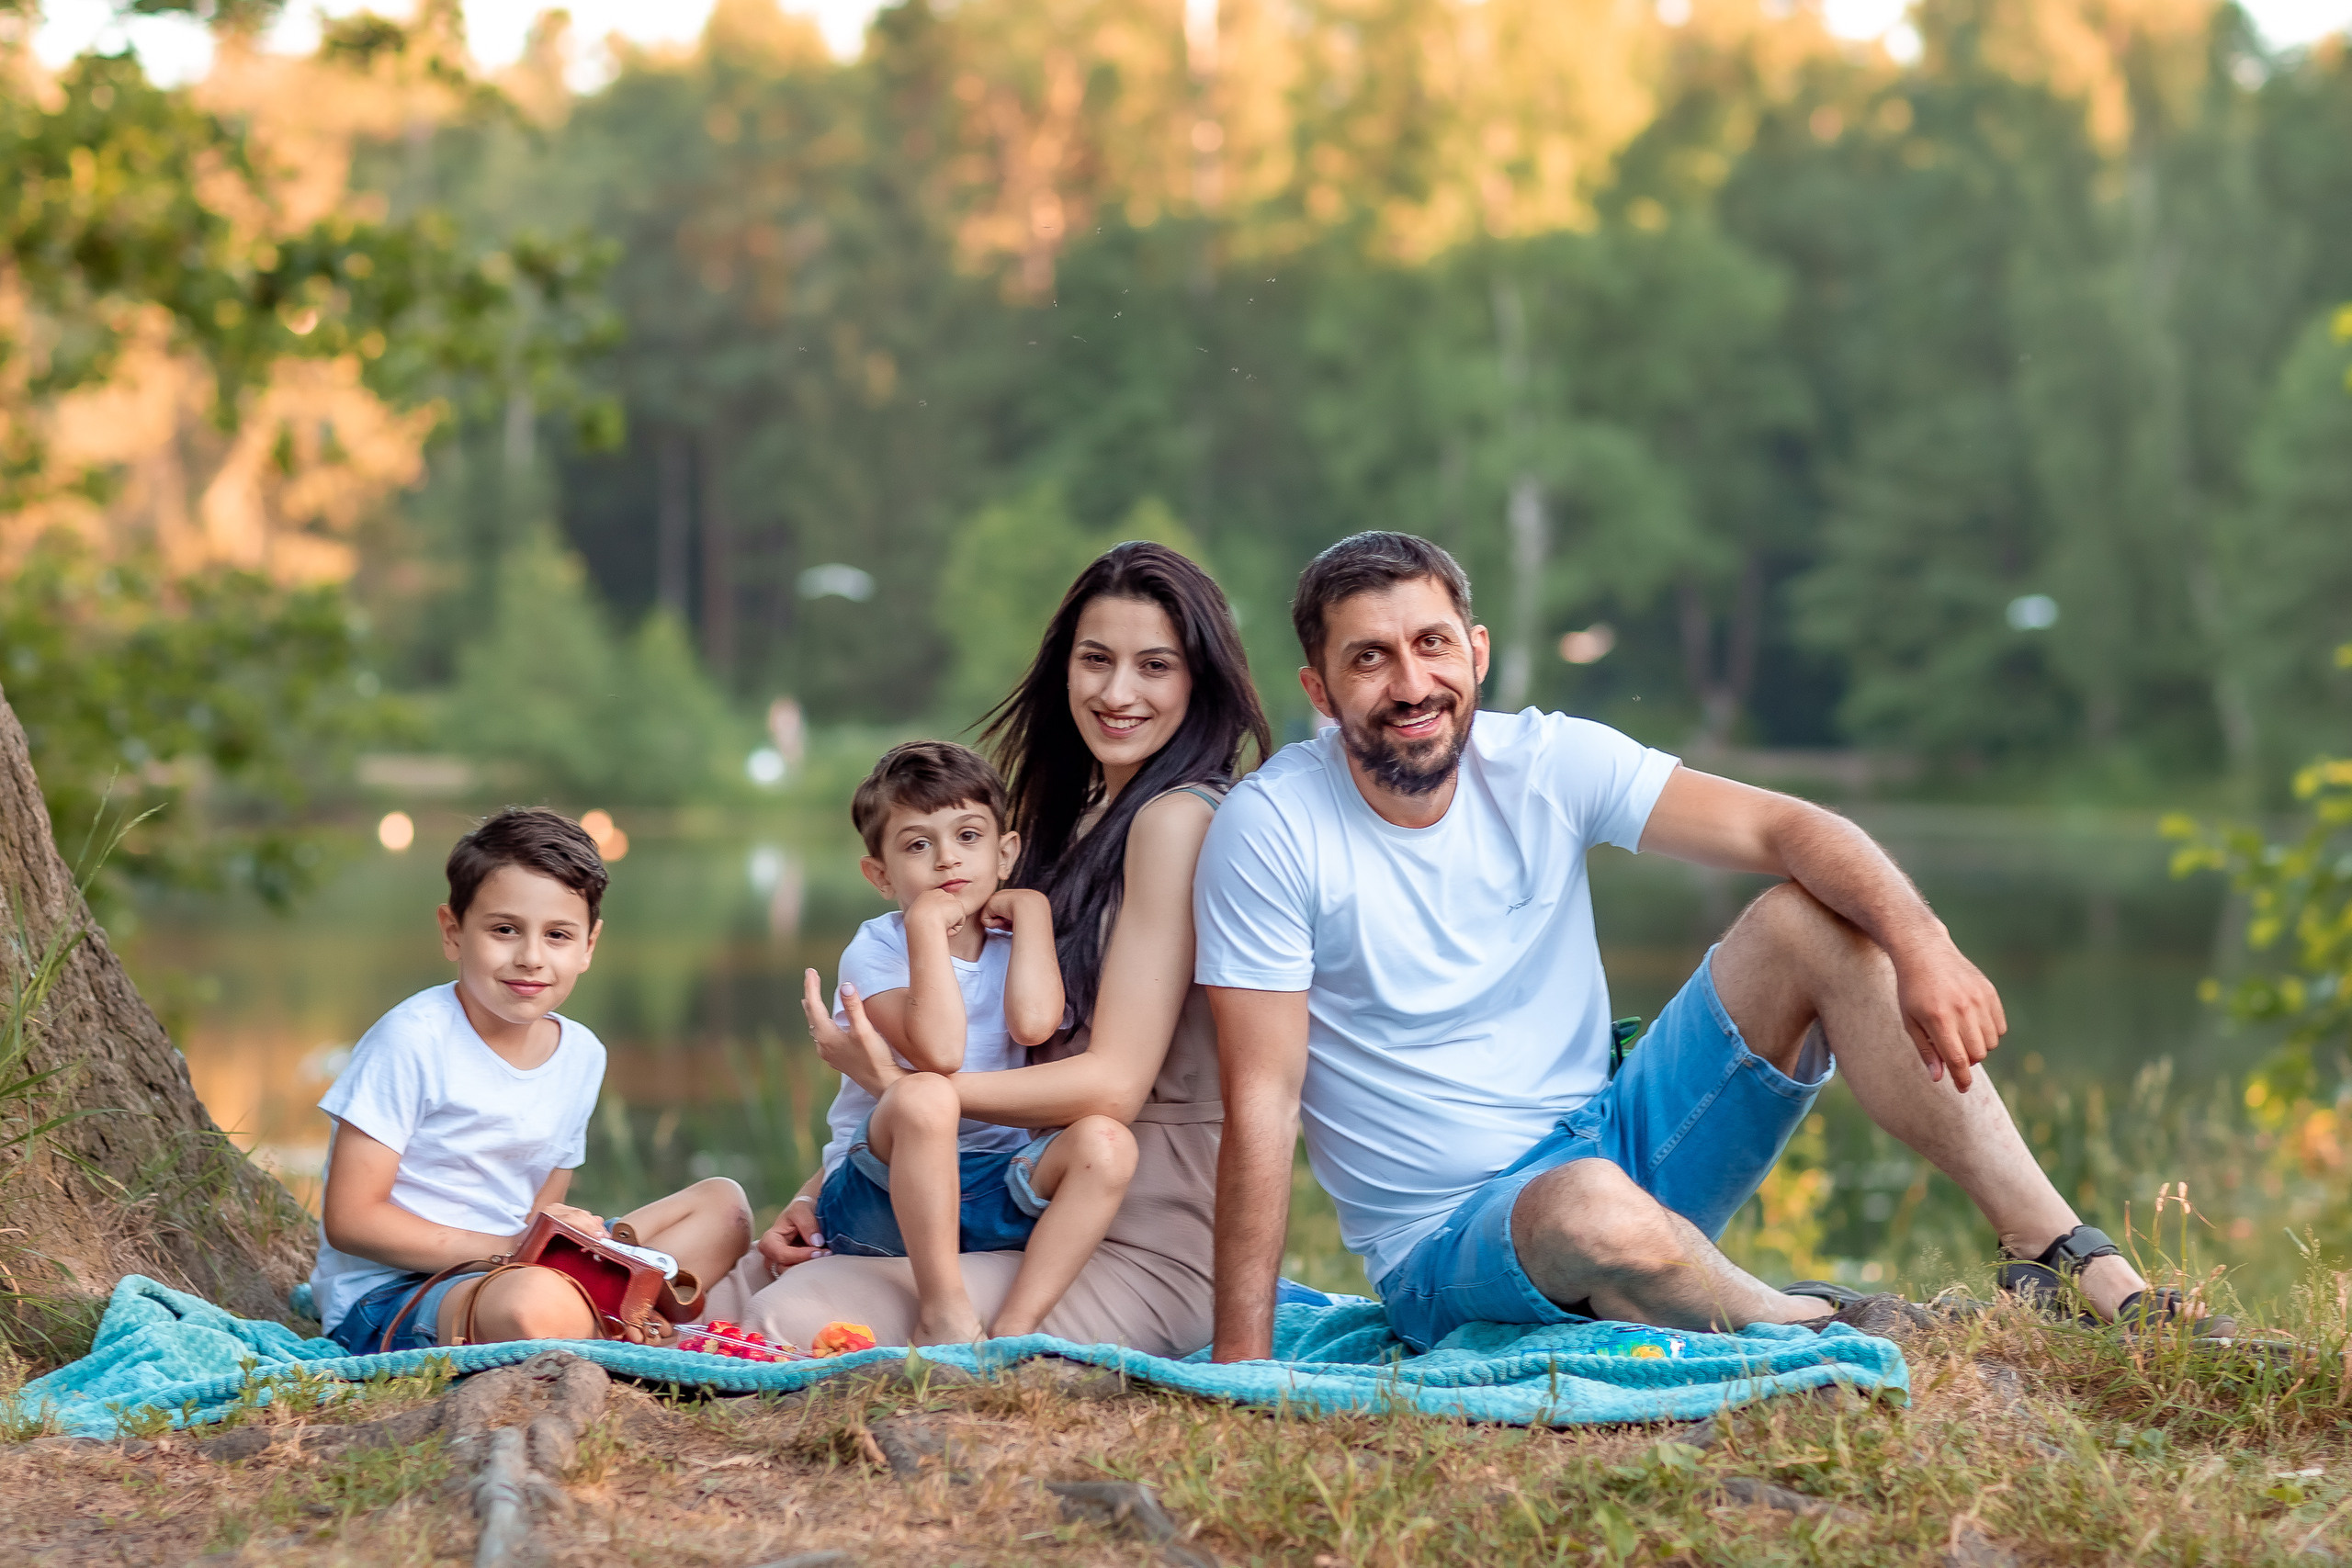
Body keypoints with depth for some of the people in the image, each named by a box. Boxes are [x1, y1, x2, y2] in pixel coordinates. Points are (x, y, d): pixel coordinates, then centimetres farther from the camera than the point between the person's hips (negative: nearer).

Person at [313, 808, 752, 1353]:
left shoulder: (581, 1055, 7)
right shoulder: (412, 1039, -14)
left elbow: (541, 1217, 14)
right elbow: (350, 1219, -16)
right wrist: (505, 1248, -20)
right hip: (385, 1299, -8)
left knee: (721, 1205, 4)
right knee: (536, 1306, -41)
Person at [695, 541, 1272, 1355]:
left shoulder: (1180, 819, -10)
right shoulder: (1077, 817, 18)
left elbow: (1112, 1083, -16)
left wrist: (901, 1083, -19)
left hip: (1142, 1257, -8)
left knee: (796, 1319, -25)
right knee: (723, 1290, -3)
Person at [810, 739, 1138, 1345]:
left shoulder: (1010, 944, 7)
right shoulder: (876, 948, -6)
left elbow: (1033, 1023, -18)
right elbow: (938, 1054, -26)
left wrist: (1033, 908, -7)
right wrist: (927, 924, -23)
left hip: (989, 1191, 4)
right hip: (880, 1196, -4)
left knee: (1105, 1142, -22)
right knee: (923, 1096, -35)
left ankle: (1015, 1326, -26)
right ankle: (943, 1310, -27)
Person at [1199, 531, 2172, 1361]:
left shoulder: (1544, 763, -3)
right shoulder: (1271, 831, -14)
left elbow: (1783, 829, -12)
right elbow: (1260, 1103, -17)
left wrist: (1919, 943, -31)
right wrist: (1241, 1364, -21)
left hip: (1611, 1143, 5)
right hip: (1449, 1244, -5)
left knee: (1810, 921, -14)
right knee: (1591, 1206, -40)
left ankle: (2079, 1270, -15)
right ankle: (1826, 1329, -9)